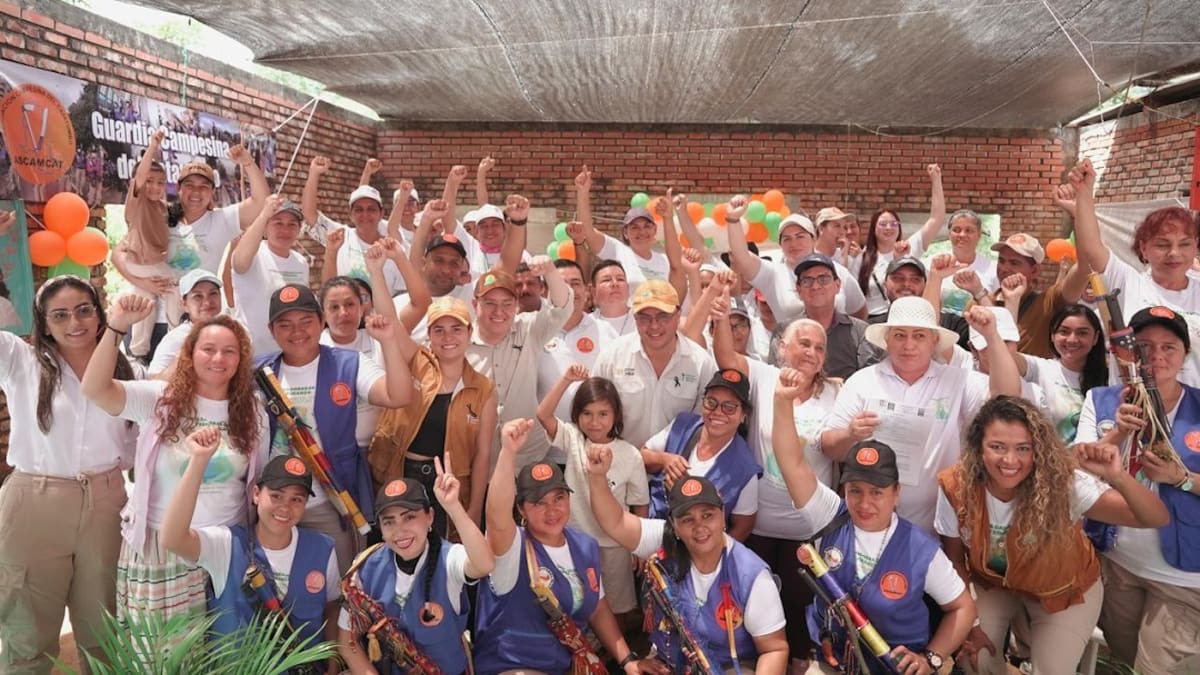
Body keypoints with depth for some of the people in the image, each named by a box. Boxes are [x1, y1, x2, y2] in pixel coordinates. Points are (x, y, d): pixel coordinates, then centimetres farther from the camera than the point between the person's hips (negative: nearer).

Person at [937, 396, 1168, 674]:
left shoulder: (1062, 483, -33)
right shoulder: (955, 486, -27)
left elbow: (1156, 519, -38)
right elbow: (954, 559, -10)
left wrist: (1118, 477, -57)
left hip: (1062, 589, -1)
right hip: (992, 582, 1)